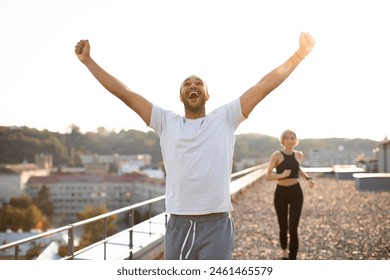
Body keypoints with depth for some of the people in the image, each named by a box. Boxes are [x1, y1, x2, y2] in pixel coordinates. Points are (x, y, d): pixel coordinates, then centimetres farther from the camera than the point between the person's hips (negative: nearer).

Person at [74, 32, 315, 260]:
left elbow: (265, 86, 2)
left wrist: (300, 54, -2)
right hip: (178, 226, 2)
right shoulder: (166, 122, 9)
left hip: (216, 227, -2)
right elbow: (124, 92, 8)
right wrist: (88, 60, 7)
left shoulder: (225, 119, 6)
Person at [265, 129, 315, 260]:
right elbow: (268, 176, -10)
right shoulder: (277, 155, -8)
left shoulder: (299, 154, 5)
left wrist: (308, 178, 12)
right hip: (281, 193, -1)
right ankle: (284, 251, 42)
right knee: (283, 227, 12)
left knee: (293, 229, -9)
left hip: (296, 193, 2)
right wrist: (281, 175, -26)